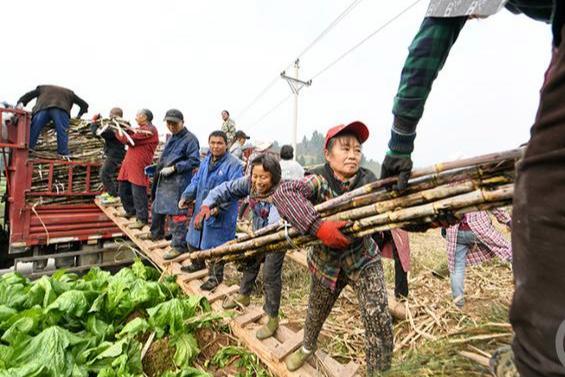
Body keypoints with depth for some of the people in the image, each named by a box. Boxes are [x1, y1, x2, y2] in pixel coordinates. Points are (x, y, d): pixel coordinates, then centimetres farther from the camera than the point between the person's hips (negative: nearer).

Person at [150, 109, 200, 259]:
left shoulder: (190, 139, -11)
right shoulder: (172, 138, 17)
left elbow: (194, 161, -18)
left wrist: (173, 168, -20)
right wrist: (159, 168, 16)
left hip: (178, 182, -10)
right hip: (164, 180, 10)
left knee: (176, 213, -7)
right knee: (156, 207, 22)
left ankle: (179, 245, 5)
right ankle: (156, 233, 45)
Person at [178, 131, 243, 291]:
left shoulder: (233, 164, -18)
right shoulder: (206, 161, 9)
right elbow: (196, 181, 14)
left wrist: (219, 206, -33)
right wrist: (186, 196, 1)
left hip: (221, 214, -8)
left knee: (216, 245, 4)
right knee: (193, 239, 23)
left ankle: (216, 276, 27)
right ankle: (198, 264, 50)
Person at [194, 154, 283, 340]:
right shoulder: (249, 182, -23)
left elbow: (276, 225, -52)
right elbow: (226, 189, -15)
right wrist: (207, 204, -30)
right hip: (258, 234, 6)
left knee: (271, 277, 2)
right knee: (249, 263, 25)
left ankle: (273, 319, 26)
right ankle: (244, 296, 53)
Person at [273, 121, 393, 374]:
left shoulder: (369, 181, -11)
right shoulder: (319, 180, -23)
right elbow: (282, 192, -40)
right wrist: (319, 228, -48)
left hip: (363, 259, 1)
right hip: (327, 261, -1)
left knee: (379, 321, -10)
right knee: (316, 313, 23)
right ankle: (307, 347, 58)